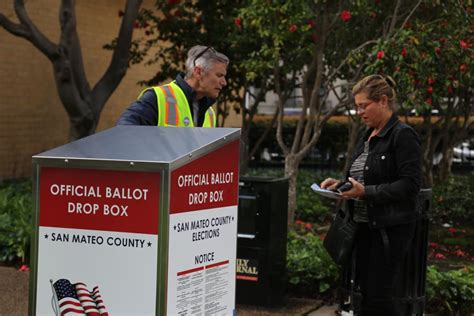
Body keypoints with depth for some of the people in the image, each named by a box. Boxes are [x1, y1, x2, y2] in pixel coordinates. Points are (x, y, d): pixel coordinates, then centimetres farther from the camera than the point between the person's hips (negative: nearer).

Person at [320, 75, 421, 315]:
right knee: (364, 293, 9)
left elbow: (410, 185, -18)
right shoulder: (368, 136, 13)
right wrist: (340, 183, 5)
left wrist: (366, 192, -22)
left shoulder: (403, 136, -12)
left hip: (389, 229, -8)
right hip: (364, 225, 8)